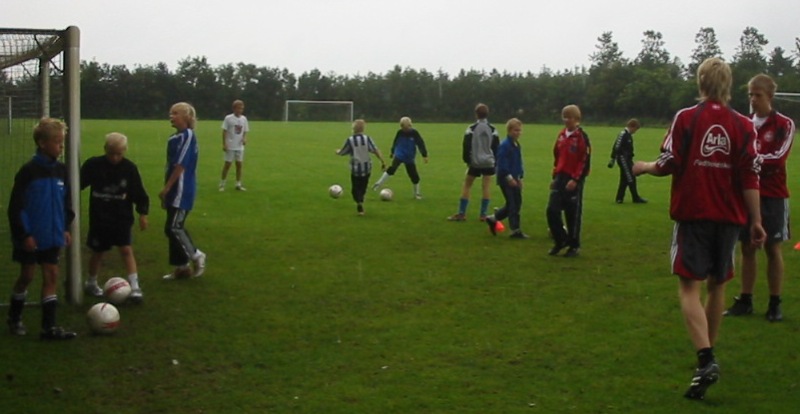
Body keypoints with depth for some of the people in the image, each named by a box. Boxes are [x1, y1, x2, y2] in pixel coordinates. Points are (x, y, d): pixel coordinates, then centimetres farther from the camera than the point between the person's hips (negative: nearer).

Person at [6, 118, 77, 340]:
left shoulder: (61, 170, 2)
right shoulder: (28, 171, -15)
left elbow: (66, 201, 13)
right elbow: (16, 206, -14)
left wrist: (65, 228, 9)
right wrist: (24, 234, -15)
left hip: (52, 235, 5)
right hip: (31, 236, -5)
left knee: (51, 275, 2)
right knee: (27, 276, 6)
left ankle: (49, 327, 5)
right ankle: (14, 318, 29)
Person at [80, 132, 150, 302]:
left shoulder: (129, 168, -8)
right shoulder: (93, 165, -10)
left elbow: (139, 193, -1)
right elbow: (77, 185, -3)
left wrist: (143, 213, -3)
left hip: (122, 218, 0)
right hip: (99, 218, 0)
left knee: (126, 249, -9)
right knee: (98, 252, 12)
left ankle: (135, 287, -9)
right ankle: (91, 283, 33)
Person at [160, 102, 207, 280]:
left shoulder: (188, 136, -14)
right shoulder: (174, 138, 13)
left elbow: (181, 165, -19)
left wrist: (166, 188, -17)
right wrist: (166, 191, 18)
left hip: (182, 191, -9)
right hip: (174, 191, 9)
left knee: (173, 228, -9)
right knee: (174, 228, 10)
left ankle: (196, 255, 8)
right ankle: (181, 266, 18)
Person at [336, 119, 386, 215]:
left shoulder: (350, 140, -9)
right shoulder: (367, 138, -6)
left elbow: (342, 153, 3)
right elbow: (376, 150, -11)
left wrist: (337, 151, 25)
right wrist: (383, 161, -7)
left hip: (355, 169, -2)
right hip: (367, 168, 2)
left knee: (355, 188, 5)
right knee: (362, 188, 19)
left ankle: (359, 203, -19)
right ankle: (360, 202, 28)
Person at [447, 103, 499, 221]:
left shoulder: (472, 128, -7)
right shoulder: (492, 129, 2)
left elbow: (466, 146, -7)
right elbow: (496, 147, 4)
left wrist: (466, 160, 3)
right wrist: (495, 161, 12)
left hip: (474, 162, -2)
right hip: (488, 163, 2)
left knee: (466, 186, 6)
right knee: (486, 187, 4)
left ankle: (461, 214, 2)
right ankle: (483, 214, 2)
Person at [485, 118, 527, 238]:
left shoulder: (517, 145, 12)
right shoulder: (504, 145, -15)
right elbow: (501, 163, -20)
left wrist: (519, 177, 13)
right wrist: (509, 177, -22)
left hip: (513, 179, 9)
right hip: (505, 179, -9)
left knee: (516, 203, 12)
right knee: (513, 204, -5)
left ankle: (493, 219, 26)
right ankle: (515, 230, 3)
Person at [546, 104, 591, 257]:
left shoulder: (582, 137, -9)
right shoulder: (561, 135, 11)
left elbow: (585, 161, -13)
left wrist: (575, 179, -18)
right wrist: (555, 177, 16)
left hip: (574, 180, -6)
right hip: (560, 178, 6)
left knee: (573, 214, 2)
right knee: (552, 210, -1)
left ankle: (574, 246, 15)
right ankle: (561, 240, 17)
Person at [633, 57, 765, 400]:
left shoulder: (686, 118, -5)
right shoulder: (743, 125, 2)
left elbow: (668, 165, -8)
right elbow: (750, 177, -2)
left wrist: (644, 167, 13)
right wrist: (756, 220, 3)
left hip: (692, 214, -3)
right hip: (729, 216, 3)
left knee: (690, 287, -4)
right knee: (717, 285, 17)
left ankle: (706, 360, -22)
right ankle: (708, 353, 30)